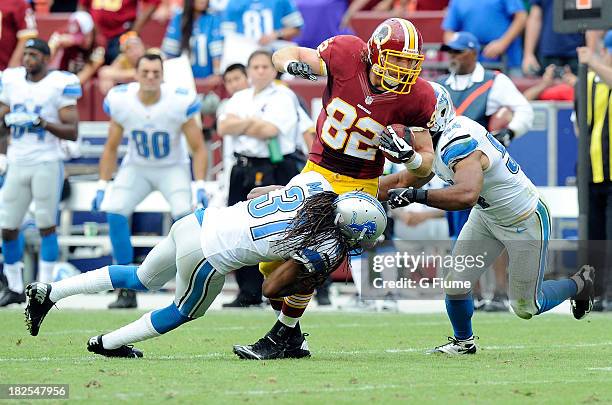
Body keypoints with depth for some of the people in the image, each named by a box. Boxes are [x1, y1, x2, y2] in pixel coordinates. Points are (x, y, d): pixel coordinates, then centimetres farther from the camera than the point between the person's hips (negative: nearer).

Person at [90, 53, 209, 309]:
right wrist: (102, 187, -5)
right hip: (136, 167, 2)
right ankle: (127, 291, -6)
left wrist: (200, 185, -25)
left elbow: (198, 148, -14)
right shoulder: (120, 101, -16)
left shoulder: (180, 102, -24)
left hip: (172, 168, -2)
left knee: (185, 216, -24)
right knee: (114, 214, -16)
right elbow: (111, 148, -1)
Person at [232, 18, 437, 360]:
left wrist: (409, 155, -30)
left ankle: (281, 339, 3)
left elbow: (426, 162, -7)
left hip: (359, 186, -3)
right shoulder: (346, 55, -17)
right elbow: (282, 56, -2)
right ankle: (289, 329, 27)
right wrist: (294, 65, -26)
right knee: (273, 263, 5)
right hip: (318, 169, 3)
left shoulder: (416, 98, -19)